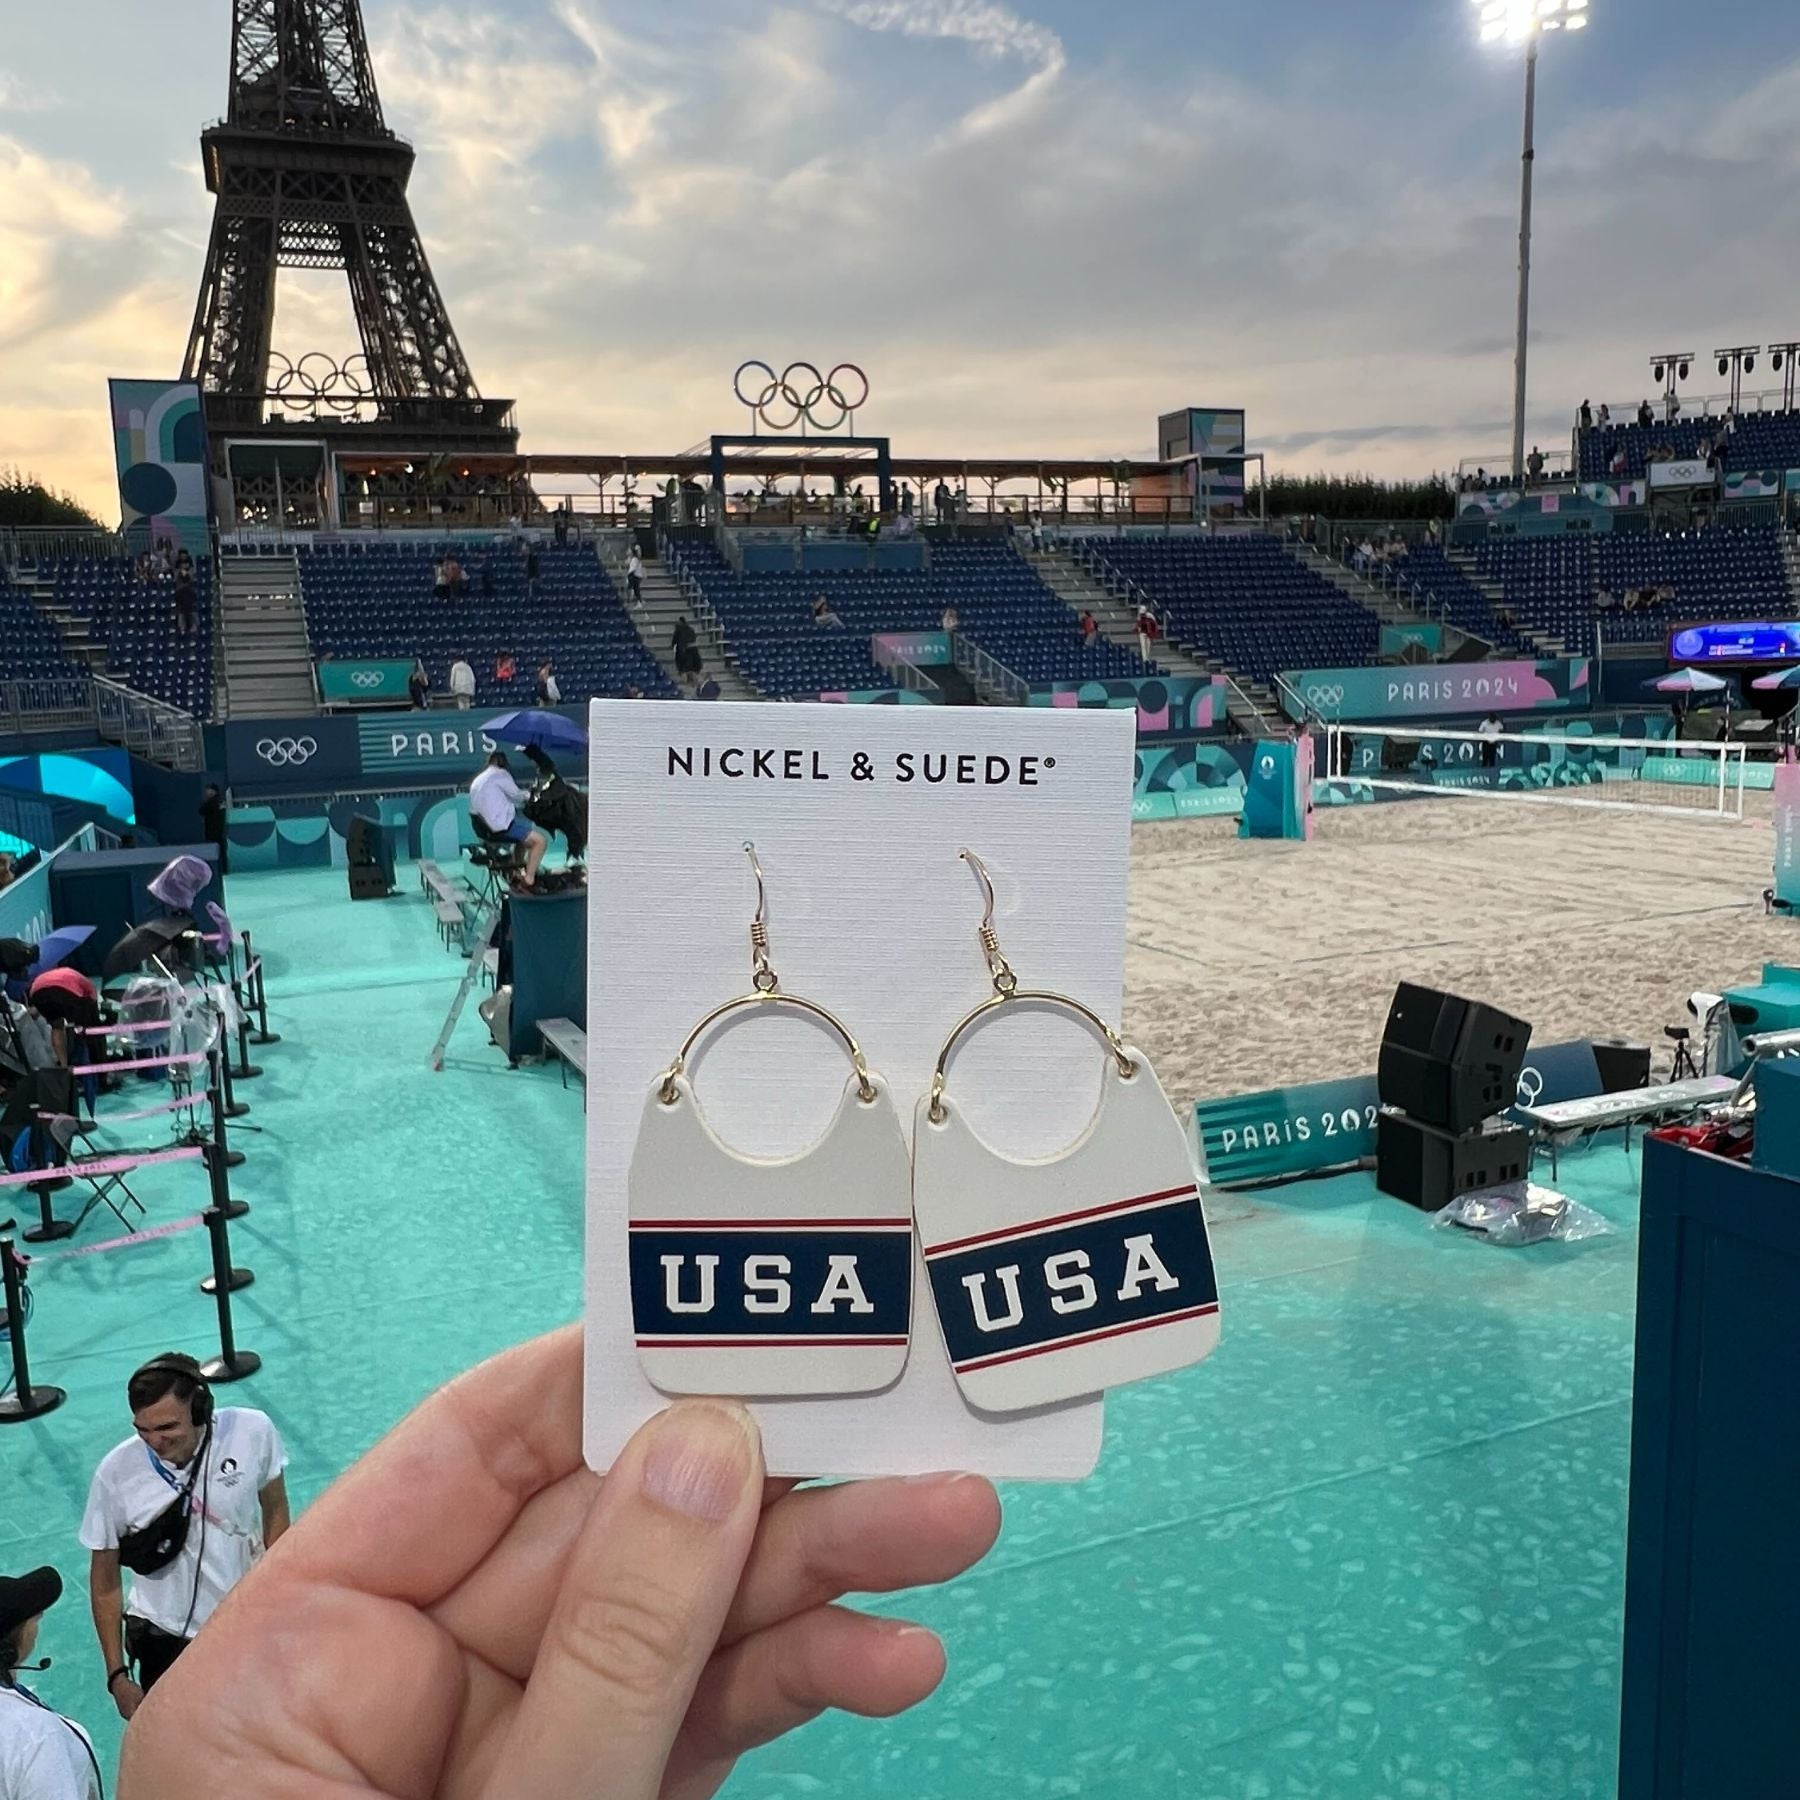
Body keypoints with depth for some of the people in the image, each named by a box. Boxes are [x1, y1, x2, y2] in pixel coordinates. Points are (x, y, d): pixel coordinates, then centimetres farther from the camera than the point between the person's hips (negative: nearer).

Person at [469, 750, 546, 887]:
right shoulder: (500, 774, -2)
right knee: (541, 840, -12)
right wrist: (526, 795, 18)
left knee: (525, 835, 30)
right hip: (503, 826, -9)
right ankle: (529, 880, -20)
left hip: (486, 829, 9)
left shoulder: (476, 781, 22)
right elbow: (517, 795, -5)